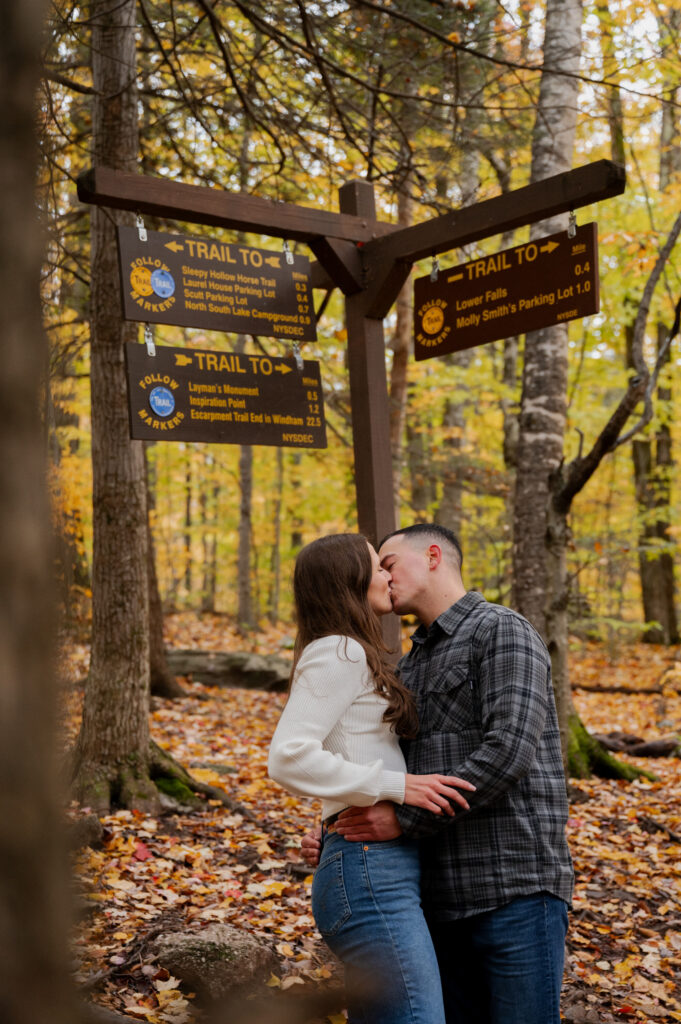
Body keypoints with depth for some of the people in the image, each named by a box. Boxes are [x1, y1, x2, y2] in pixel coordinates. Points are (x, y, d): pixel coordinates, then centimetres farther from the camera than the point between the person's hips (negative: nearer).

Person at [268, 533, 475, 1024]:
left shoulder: (357, 657, 22)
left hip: (385, 873, 10)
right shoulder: (338, 653, -9)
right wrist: (396, 786, -19)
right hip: (371, 876, -10)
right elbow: (289, 758, -20)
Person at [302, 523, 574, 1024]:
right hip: (447, 897, 8)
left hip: (517, 890, -8)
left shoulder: (504, 631, -7)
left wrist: (406, 819, -18)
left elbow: (507, 752, -20)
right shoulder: (413, 667, 20)